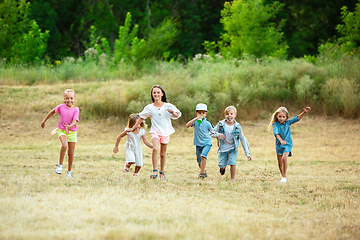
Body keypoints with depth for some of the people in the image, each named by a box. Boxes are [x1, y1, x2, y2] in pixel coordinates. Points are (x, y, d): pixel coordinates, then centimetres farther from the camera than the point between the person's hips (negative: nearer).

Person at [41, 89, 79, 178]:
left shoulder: (75, 109, -6)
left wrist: (70, 126, -39)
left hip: (72, 132, 1)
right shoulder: (61, 107, -3)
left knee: (71, 153, 6)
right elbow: (52, 112, 15)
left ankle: (69, 171, 25)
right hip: (61, 130, -1)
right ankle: (60, 165, -17)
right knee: (64, 145, -30)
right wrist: (44, 121, 22)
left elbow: (74, 121, -18)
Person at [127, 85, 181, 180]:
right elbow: (141, 118, 10)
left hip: (165, 132, 1)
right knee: (155, 149, -25)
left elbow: (177, 115, 3)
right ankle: (154, 171, -21)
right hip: (155, 131, -1)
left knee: (163, 154, 7)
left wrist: (173, 113, -20)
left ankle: (162, 172, 24)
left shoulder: (168, 106, 0)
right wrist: (133, 128, 12)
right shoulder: (149, 107, 2)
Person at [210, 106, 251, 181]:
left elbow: (243, 140, -6)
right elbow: (211, 132, -2)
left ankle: (233, 179, -2)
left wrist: (247, 153, -8)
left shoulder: (237, 127, -11)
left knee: (232, 163, -18)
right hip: (223, 148, 1)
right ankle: (223, 168, 40)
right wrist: (218, 134, -26)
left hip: (233, 149, -1)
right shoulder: (221, 124, -11)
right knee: (221, 166, 2)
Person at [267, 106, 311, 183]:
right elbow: (276, 133, -28)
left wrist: (304, 112, -24)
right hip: (279, 144, 1)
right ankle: (282, 176, 30)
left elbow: (297, 118, -8)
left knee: (284, 158, -23)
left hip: (287, 144, -1)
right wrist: (281, 140, -44)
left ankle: (284, 177, -13)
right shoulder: (275, 124, -11)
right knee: (280, 162, 10)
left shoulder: (288, 122, -5)